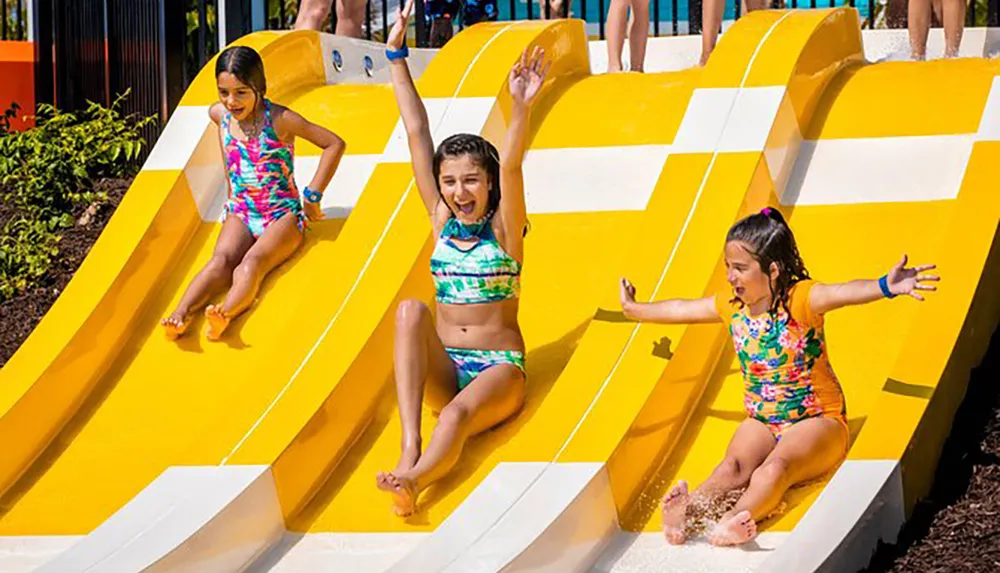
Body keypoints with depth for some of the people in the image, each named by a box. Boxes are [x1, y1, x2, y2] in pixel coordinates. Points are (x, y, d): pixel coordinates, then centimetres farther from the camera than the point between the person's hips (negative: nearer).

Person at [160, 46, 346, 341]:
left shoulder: (279, 119, -11)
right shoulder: (219, 114, 3)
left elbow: (335, 144, -7)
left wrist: (313, 195, -4)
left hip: (282, 213, -4)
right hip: (240, 212, 4)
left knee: (252, 262, -32)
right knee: (221, 261, -26)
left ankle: (226, 314, -60)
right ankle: (182, 313, -49)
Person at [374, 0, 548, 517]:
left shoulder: (503, 229, 0)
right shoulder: (442, 222, 9)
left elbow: (510, 167, -19)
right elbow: (417, 135, 6)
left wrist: (520, 108, -36)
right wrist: (396, 56, 3)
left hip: (499, 366, -3)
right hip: (442, 368, 3)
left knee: (460, 413, -35)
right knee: (410, 311, -27)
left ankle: (414, 480, -67)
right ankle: (408, 449, -41)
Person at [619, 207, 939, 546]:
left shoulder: (800, 299, -15)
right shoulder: (731, 306, 5)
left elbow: (844, 293, -36)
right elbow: (679, 310, 23)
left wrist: (885, 287, -57)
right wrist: (635, 310, 39)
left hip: (816, 420, -5)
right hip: (761, 422, 6)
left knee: (776, 466, -35)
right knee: (735, 465, -26)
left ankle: (733, 521, -61)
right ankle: (688, 510, -53)